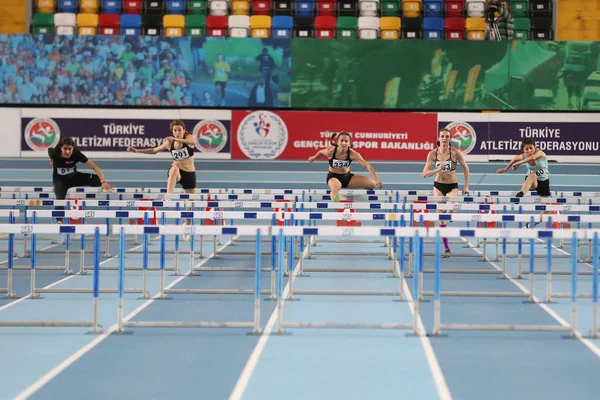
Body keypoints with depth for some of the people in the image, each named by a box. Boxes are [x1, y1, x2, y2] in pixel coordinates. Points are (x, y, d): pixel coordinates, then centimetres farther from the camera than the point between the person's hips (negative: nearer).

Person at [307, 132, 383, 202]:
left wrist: (376, 179, -42)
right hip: (333, 177, -3)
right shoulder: (330, 151, -22)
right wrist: (313, 158, 24)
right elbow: (321, 152, 3)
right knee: (335, 188, -40)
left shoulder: (352, 154, -23)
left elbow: (367, 165, -31)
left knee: (372, 183, -6)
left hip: (347, 177, 3)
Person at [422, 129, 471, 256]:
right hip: (438, 185, 2)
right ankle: (446, 247, 12)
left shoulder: (455, 152, -12)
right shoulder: (433, 153, -8)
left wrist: (466, 186, -4)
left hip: (452, 186, -2)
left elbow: (465, 168, 1)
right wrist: (438, 169, -27)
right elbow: (425, 173, -11)